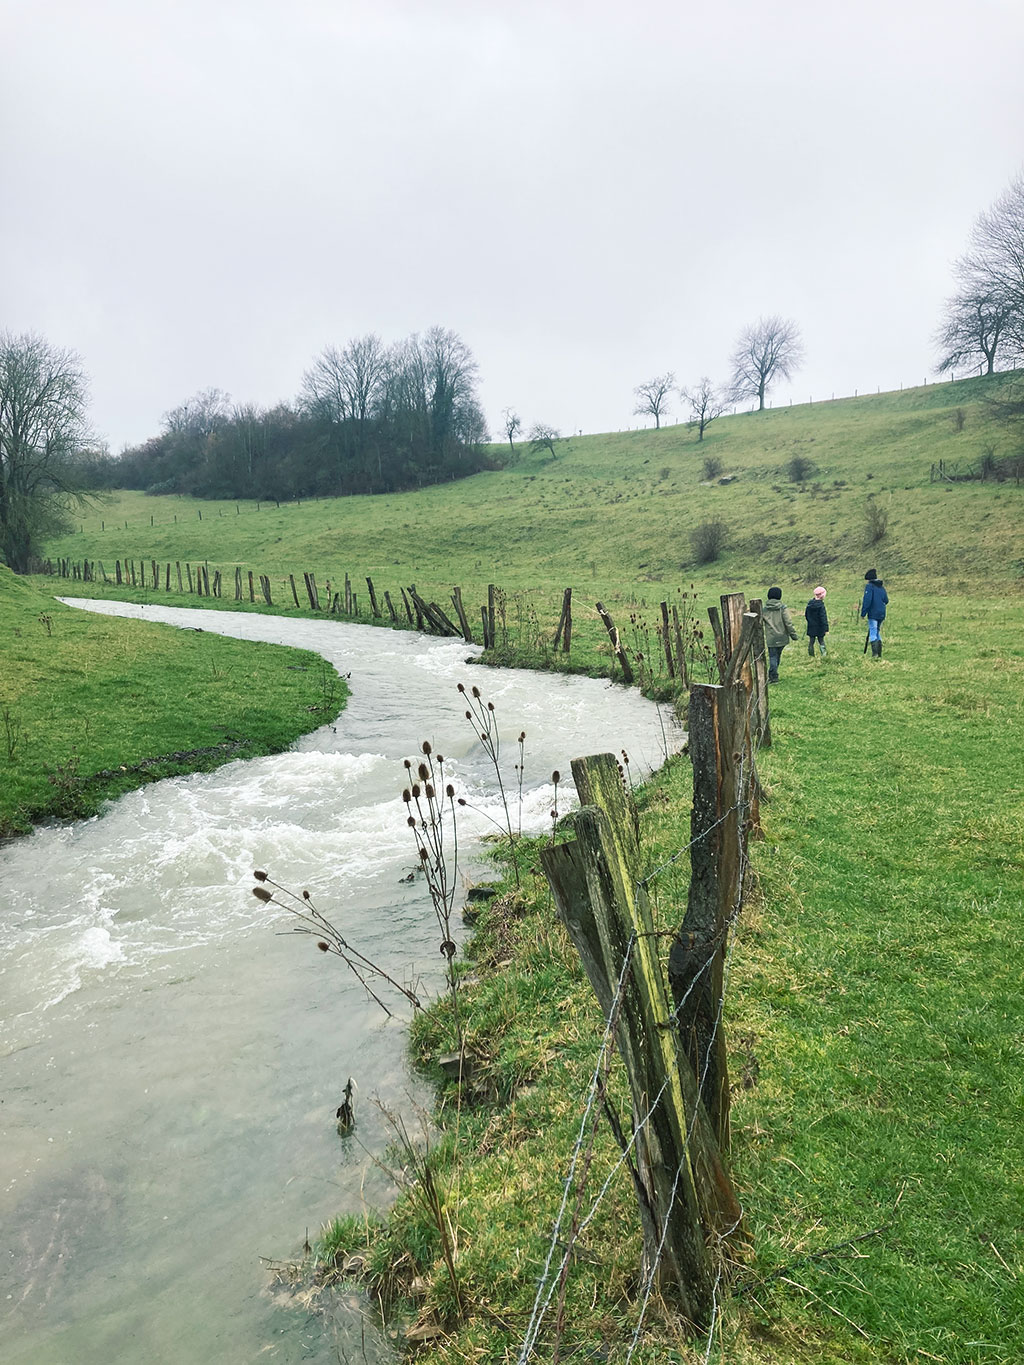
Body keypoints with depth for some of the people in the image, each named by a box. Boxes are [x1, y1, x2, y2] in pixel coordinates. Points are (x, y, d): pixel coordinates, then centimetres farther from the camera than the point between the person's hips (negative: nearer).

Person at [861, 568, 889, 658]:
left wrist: (863, 613, -11)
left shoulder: (869, 586, -7)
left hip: (873, 614, -7)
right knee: (877, 632, 15)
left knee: (873, 633, -8)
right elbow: (886, 600, 15)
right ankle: (879, 654, 14)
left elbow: (867, 601, -15)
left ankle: (875, 654, -19)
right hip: (881, 614, 7)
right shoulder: (881, 587, 14)